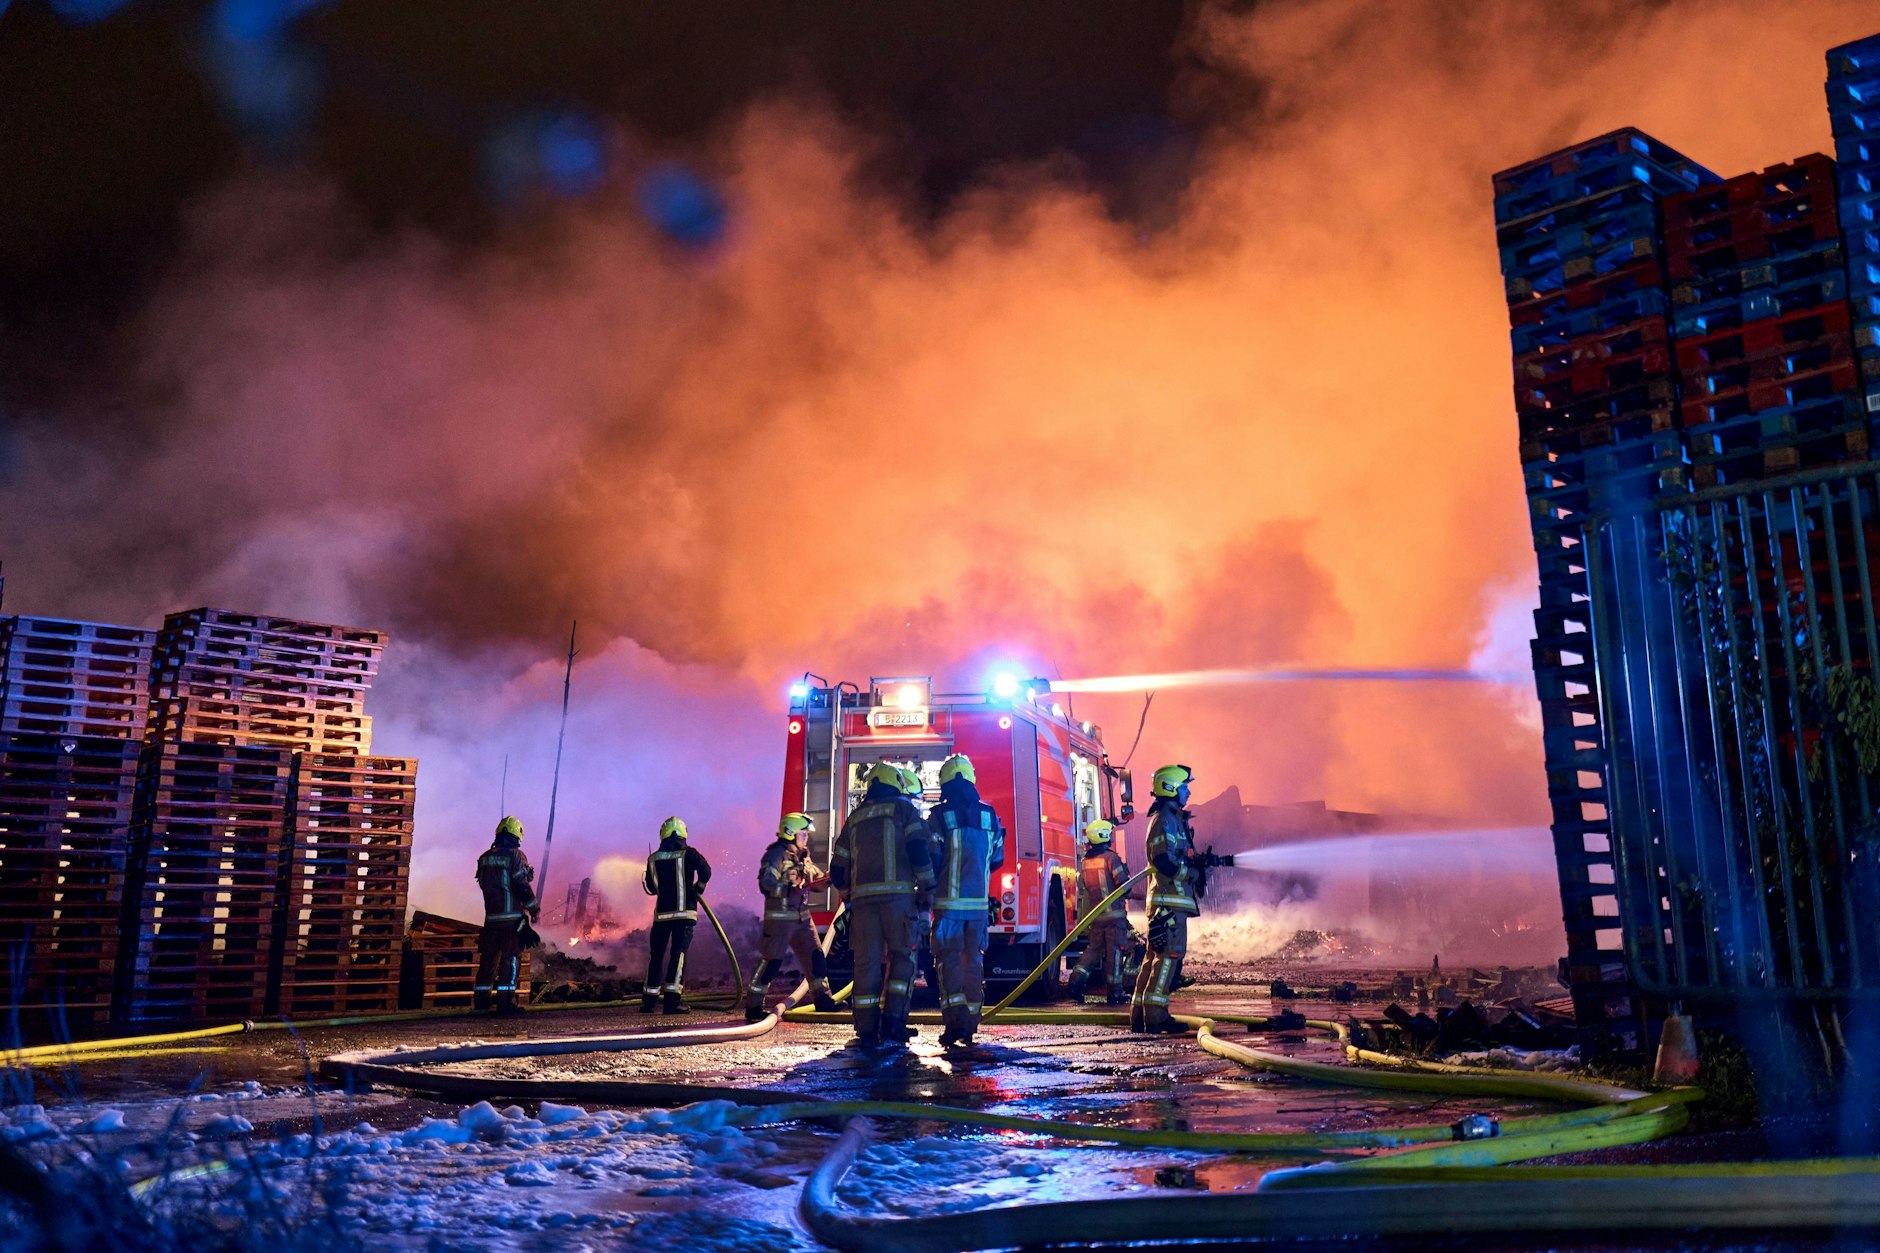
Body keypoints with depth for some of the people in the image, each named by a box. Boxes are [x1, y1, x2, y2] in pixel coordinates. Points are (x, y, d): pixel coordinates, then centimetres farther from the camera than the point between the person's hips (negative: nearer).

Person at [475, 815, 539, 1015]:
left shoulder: (485, 858, 9)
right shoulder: (516, 856, -10)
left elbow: (483, 884, 18)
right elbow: (522, 886, -14)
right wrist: (534, 908, -3)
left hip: (491, 916, 6)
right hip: (513, 916, -6)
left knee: (488, 956, 13)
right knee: (511, 957, -3)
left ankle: (481, 1000, 15)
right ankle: (505, 1001, -7)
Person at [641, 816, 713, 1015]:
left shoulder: (653, 859, 6)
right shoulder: (688, 854, -5)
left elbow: (651, 888, 14)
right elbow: (705, 871, -16)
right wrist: (698, 889, 2)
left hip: (661, 913, 3)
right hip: (684, 912, -3)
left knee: (657, 954, 11)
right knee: (678, 953, -4)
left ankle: (649, 1000, 14)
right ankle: (673, 998, -14)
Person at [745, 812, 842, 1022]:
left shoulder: (803, 857, 16)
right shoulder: (776, 854, -10)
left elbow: (817, 880, 19)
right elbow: (766, 883, -20)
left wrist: (832, 877, 0)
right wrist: (789, 890, -31)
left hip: (802, 917, 8)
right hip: (780, 917, -8)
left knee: (815, 957, 8)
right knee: (771, 961, -6)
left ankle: (822, 999, 18)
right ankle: (753, 1007, 2)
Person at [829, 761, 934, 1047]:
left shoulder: (855, 818, 20)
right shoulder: (904, 809, 7)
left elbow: (837, 868, 19)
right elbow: (920, 849, -7)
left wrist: (849, 898, 30)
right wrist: (927, 888, -1)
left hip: (862, 896, 4)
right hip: (898, 893, -4)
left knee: (866, 962, 4)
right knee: (902, 958, 3)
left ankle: (866, 1031, 3)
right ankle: (893, 1022, -8)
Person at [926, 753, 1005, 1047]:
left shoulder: (939, 816, -8)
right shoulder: (989, 816, 5)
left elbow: (931, 860, -9)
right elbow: (997, 860, 13)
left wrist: (929, 890, 10)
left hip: (949, 902, -3)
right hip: (979, 902, 3)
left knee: (948, 960, 2)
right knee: (974, 961, 11)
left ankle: (955, 1021, -11)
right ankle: (970, 1025, 12)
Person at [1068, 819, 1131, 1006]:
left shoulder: (1085, 861, 8)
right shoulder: (1111, 857, -11)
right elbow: (1122, 882, -15)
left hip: (1093, 914, 6)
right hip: (1113, 913, -6)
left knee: (1093, 949, 13)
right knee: (1115, 951, 1)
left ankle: (1077, 979, -1)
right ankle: (1115, 991, 3)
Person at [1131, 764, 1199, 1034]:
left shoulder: (1174, 819, 22)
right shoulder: (1165, 820, -12)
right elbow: (1164, 860, -22)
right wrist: (1195, 871, -13)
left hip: (1171, 899, 11)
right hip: (1170, 900, -11)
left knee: (1156, 955, 11)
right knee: (1169, 954, -11)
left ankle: (1140, 1015, 14)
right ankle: (1155, 1016, -11)